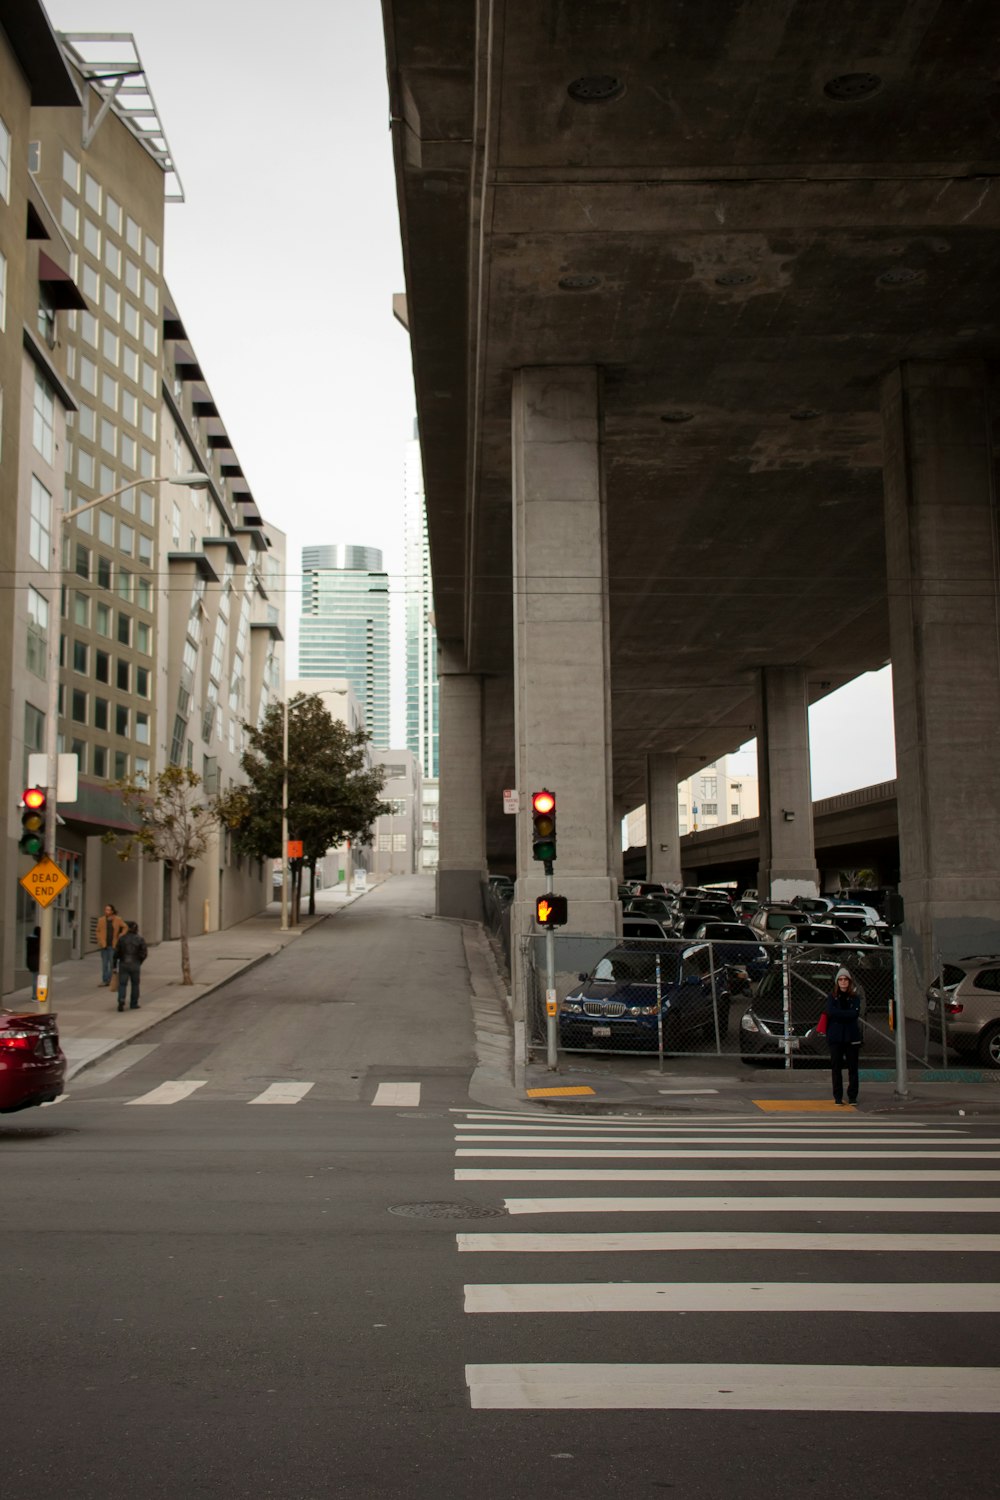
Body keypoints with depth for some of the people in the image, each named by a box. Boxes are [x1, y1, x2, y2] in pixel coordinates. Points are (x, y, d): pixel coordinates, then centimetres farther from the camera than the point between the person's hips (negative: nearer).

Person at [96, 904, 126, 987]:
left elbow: (124, 927, 8)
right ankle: (104, 980, 13)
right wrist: (100, 941, -1)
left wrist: (121, 936, -3)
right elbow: (98, 931, 10)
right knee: (104, 963, 7)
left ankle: (111, 981, 7)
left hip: (113, 945, -2)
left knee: (112, 964, 0)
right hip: (104, 945, 2)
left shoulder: (117, 920, -3)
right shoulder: (101, 920, 2)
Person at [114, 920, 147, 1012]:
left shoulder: (122, 939, -2)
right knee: (135, 984, 14)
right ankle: (133, 1004, 19)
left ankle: (121, 999, -22)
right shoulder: (140, 940, -5)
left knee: (122, 984, 2)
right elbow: (144, 953, -6)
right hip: (135, 965, 0)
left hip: (123, 964, 0)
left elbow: (116, 952, -2)